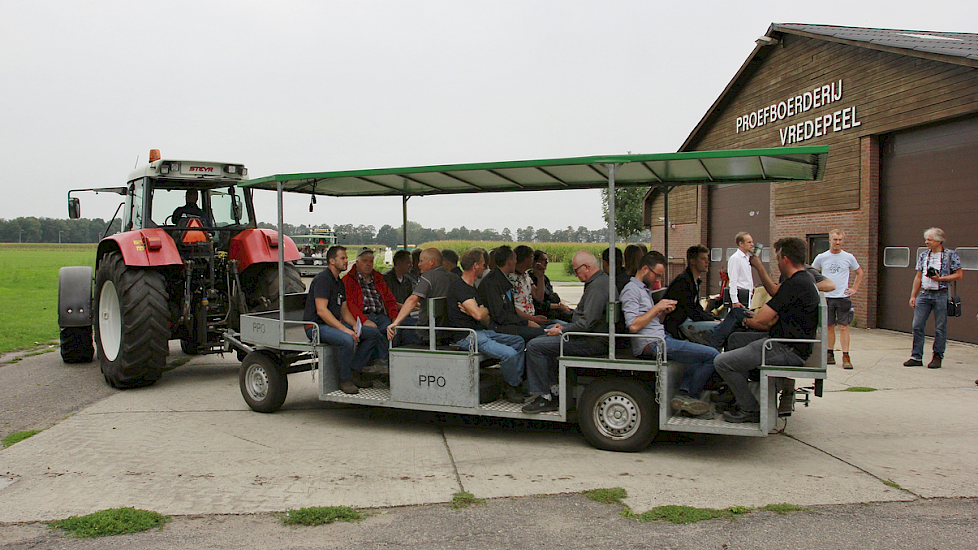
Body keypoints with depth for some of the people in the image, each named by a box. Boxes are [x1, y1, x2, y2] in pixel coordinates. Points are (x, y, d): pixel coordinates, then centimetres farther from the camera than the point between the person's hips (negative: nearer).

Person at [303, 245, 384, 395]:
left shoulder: (339, 282, 17)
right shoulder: (322, 279, -13)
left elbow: (344, 310, 19)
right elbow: (321, 311, -23)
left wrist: (355, 326, -2)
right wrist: (344, 329, -28)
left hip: (335, 324, 10)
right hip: (316, 326, -10)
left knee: (374, 333, 0)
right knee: (347, 340, -37)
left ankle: (355, 371, -1)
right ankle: (345, 380, -18)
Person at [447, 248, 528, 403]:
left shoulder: (471, 287, 19)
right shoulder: (458, 286, -14)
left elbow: (486, 319, 14)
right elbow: (479, 315, -24)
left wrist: (479, 311, -10)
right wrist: (486, 310, 1)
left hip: (480, 331, 11)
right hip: (467, 337, -11)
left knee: (518, 341, 13)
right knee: (510, 354, -24)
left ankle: (516, 383, 14)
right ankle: (510, 388, 1)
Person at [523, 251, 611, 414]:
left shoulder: (597, 287, -19)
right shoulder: (601, 280, 15)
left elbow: (587, 323, -26)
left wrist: (561, 331, -14)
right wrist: (564, 327, 11)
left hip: (592, 342, -12)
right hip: (592, 338, 12)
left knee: (535, 346, -15)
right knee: (543, 340, 21)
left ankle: (545, 398, -8)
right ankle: (554, 390, 16)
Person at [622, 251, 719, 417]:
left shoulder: (645, 289, 25)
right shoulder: (631, 290, -8)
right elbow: (633, 326, -19)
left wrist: (664, 312, 6)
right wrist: (657, 307, -11)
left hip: (661, 338, 11)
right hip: (652, 344, -11)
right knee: (712, 355, -14)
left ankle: (683, 394, -1)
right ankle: (692, 397, 4)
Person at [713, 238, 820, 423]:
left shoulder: (795, 284, -21)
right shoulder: (807, 277, 11)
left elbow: (761, 320, -19)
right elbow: (774, 291, 30)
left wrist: (747, 321, 2)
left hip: (788, 351, -11)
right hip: (794, 346, 11)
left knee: (722, 362, -17)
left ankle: (750, 409, -1)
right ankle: (738, 397, 30)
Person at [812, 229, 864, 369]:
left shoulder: (849, 257, 2)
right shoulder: (821, 258, 2)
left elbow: (859, 273, 17)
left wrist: (854, 289, 8)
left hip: (843, 297, -1)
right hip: (827, 297, 1)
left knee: (844, 327, -5)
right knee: (829, 327, 7)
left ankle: (846, 357, -5)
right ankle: (830, 355, 16)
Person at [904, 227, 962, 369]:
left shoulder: (951, 255, -1)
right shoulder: (923, 255, 13)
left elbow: (959, 275, -2)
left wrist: (940, 278, -12)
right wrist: (913, 296, 12)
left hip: (941, 295, -4)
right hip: (924, 294, 4)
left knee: (940, 328, 2)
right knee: (917, 325, -1)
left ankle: (937, 357, 12)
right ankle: (916, 357, 6)